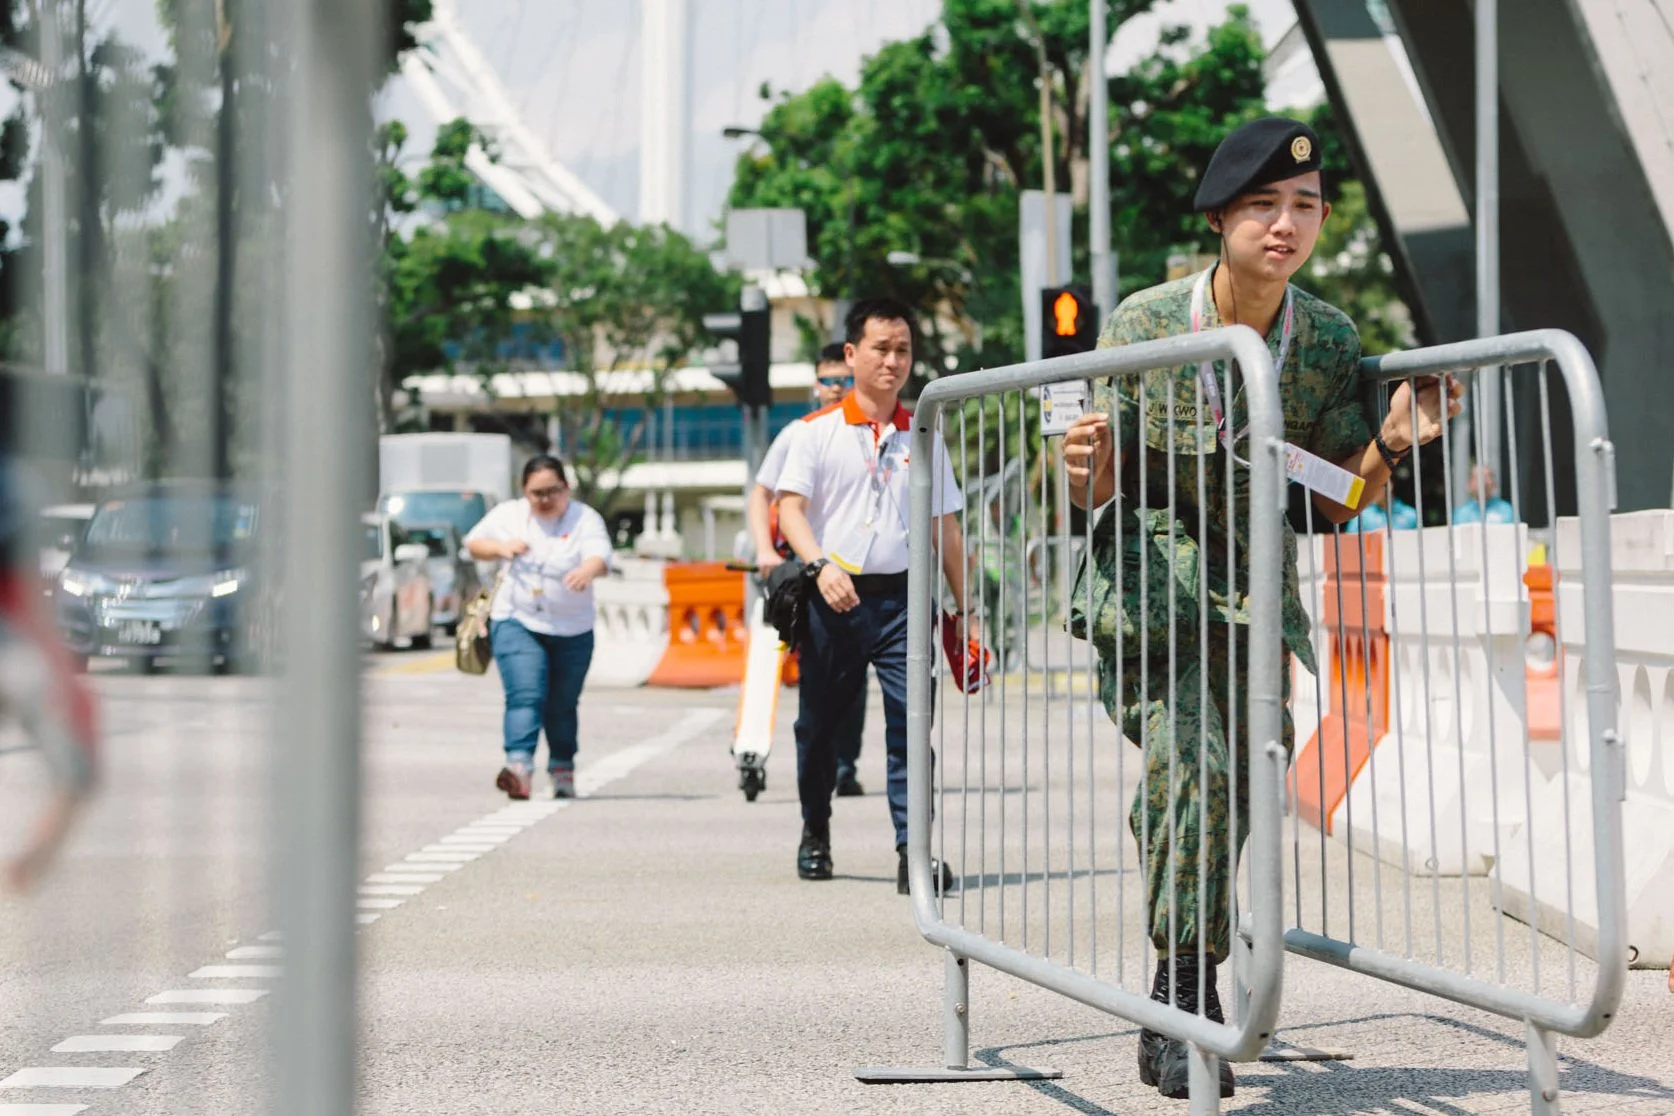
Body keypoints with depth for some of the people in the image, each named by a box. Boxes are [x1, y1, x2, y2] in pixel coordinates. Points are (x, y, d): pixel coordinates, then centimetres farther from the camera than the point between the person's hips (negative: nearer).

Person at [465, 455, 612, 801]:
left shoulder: (585, 519, -8)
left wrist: (588, 571, -50)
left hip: (573, 631, 0)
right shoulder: (508, 515, 2)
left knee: (562, 705, 10)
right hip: (517, 623, 0)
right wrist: (500, 548, -8)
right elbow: (473, 543, 14)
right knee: (525, 696, -17)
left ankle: (563, 770, 26)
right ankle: (519, 765, -30)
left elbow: (600, 555, -26)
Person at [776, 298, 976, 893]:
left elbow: (944, 528, 14)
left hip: (902, 596, 1)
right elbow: (790, 507, -5)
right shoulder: (817, 432, 4)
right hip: (833, 598, -1)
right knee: (819, 724, 9)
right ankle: (815, 832, 29)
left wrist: (965, 610, 11)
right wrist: (821, 564, -23)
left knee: (911, 719, -13)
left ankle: (913, 850, -15)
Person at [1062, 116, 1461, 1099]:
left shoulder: (1330, 340, -4)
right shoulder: (1145, 322, -11)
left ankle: (1177, 1013, 24)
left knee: (1249, 775, 5)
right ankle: (1185, 998, -12)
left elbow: (1336, 504, 0)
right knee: (1196, 763, -23)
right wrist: (1086, 468, -28)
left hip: (1256, 590, 4)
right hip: (1150, 582, -4)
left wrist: (1392, 444, -19)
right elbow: (1102, 488, -5)